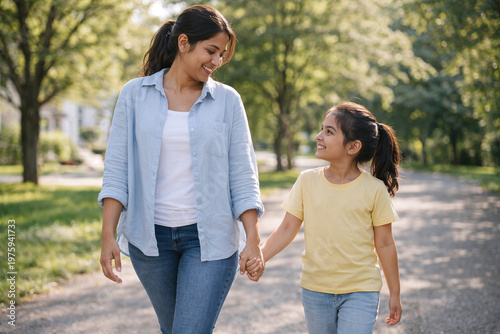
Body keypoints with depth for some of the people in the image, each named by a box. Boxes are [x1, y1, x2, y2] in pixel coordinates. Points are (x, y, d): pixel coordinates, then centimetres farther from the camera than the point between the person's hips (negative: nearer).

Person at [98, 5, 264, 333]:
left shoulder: (227, 100, -1)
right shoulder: (135, 94, 1)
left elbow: (242, 176, -1)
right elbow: (117, 169, -1)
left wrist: (254, 241, -8)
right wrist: (108, 236, -9)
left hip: (208, 238, -1)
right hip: (150, 237, 2)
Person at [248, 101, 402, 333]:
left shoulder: (374, 189, -9)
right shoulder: (307, 180, -3)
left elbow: (384, 244, -2)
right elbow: (287, 229, -1)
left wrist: (394, 293, 5)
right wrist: (259, 258, -16)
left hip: (360, 291, -3)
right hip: (315, 290, 3)